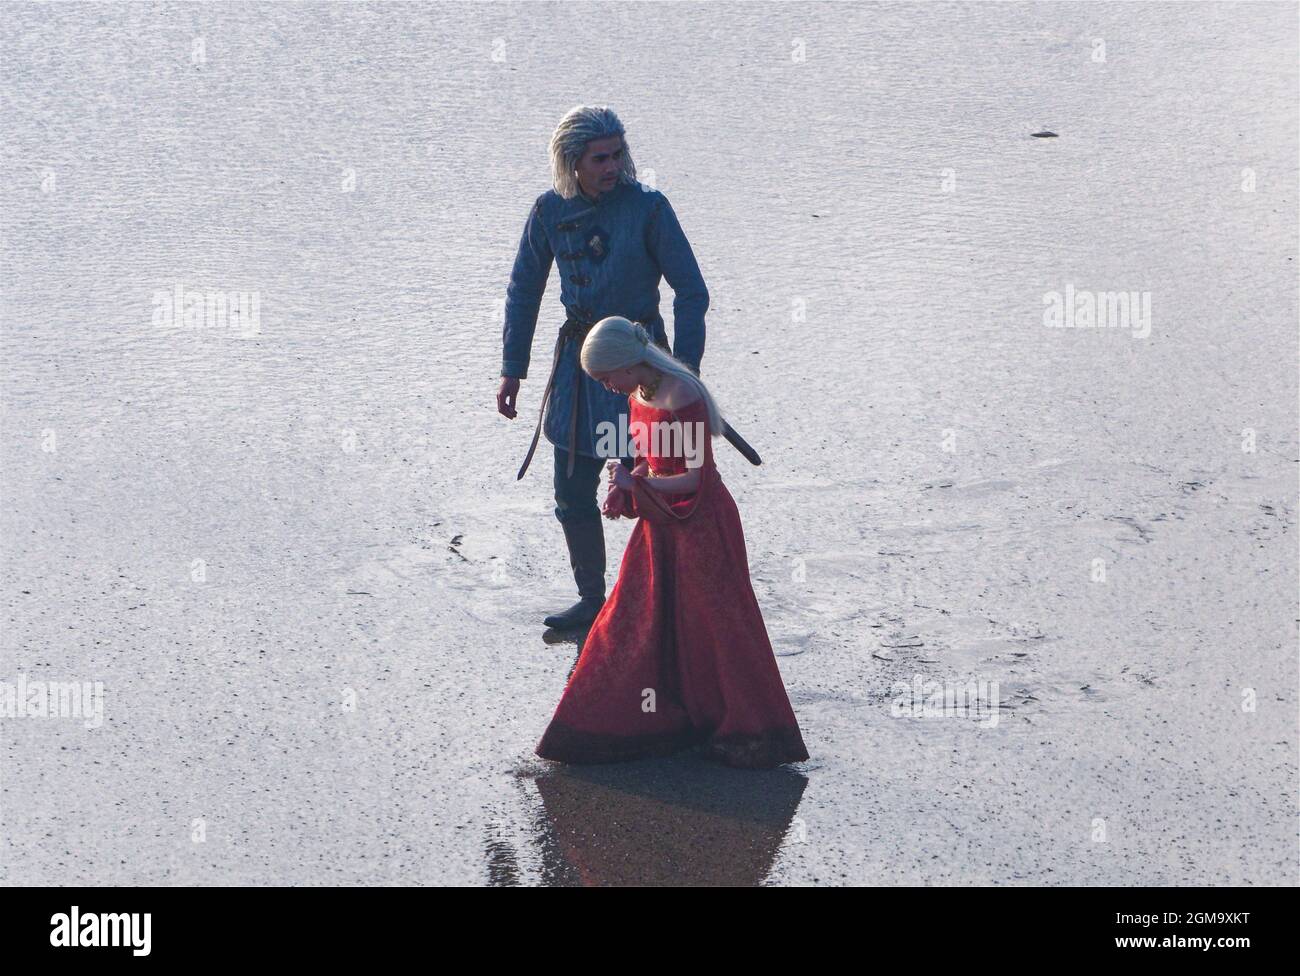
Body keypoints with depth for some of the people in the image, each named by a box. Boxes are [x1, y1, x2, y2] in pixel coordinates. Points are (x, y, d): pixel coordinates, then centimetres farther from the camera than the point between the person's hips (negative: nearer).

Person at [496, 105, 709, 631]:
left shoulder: (647, 206, -13)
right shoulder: (551, 210, -2)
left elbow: (691, 291, -9)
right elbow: (524, 290, 10)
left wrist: (683, 371, -14)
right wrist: (512, 369, 9)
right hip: (578, 357, 5)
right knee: (573, 494, 9)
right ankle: (591, 599, 25)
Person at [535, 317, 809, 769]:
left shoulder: (682, 398, -23)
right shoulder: (638, 397, 4)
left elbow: (698, 477, -24)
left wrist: (635, 484, -23)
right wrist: (623, 491, -4)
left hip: (701, 523, -9)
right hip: (659, 523, 9)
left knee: (713, 621, 0)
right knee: (633, 619, 11)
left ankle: (746, 732, 12)